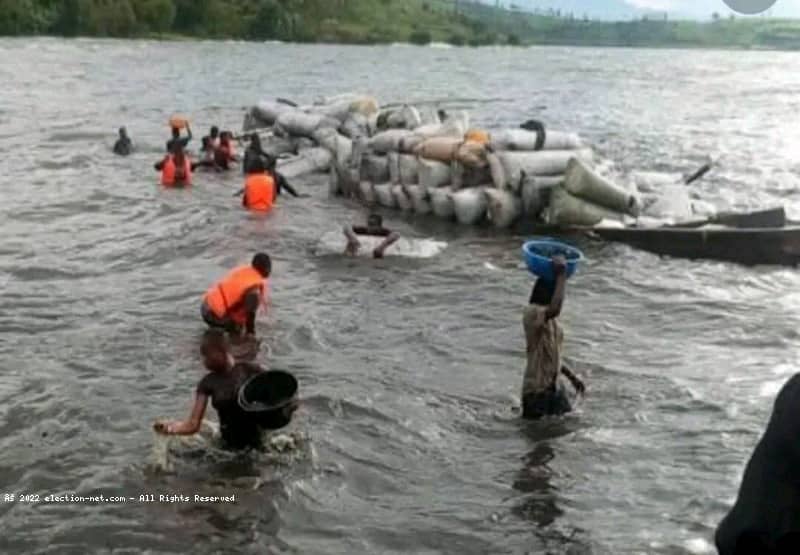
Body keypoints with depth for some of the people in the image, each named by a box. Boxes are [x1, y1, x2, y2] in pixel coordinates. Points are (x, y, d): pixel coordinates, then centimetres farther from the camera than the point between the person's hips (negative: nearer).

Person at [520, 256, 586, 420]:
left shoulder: (550, 317, 11)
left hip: (555, 387, 9)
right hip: (536, 390, -9)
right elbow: (555, 309, -41)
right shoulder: (531, 314, -19)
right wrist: (561, 275, -32)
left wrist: (571, 376, 18)